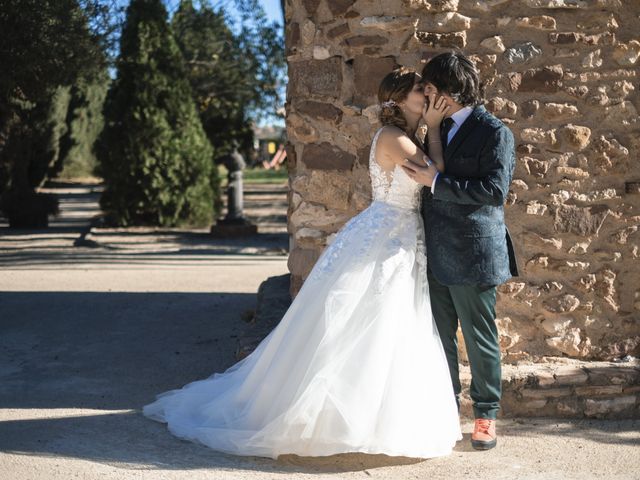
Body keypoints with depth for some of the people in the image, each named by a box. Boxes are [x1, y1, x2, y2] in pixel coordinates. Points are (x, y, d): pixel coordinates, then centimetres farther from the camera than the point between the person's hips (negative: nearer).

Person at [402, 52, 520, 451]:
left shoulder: (495, 132, -10)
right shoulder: (440, 129, 14)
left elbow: (496, 189, -21)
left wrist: (437, 182, -20)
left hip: (474, 256, -7)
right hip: (437, 254, 7)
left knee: (480, 340, 4)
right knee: (440, 338, 14)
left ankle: (487, 415, 18)